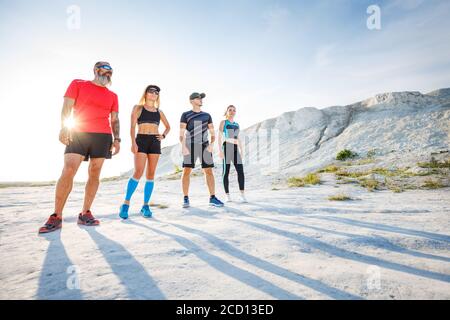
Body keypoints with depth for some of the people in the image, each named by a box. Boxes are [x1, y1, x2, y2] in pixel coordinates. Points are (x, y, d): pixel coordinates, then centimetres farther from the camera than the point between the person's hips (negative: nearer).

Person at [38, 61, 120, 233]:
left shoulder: (113, 96, 18)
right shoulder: (78, 84, 13)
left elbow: (115, 120, 13)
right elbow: (67, 107, 4)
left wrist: (117, 139, 0)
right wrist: (64, 127, -11)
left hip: (103, 136, 3)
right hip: (78, 133, -2)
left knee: (94, 174, 0)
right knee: (68, 172, -12)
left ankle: (85, 213, 7)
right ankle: (56, 217, -5)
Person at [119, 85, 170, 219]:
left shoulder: (159, 112, 18)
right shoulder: (138, 108, 9)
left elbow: (168, 126, 28)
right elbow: (132, 127, -2)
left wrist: (163, 136, 7)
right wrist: (133, 142, -15)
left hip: (155, 142, 4)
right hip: (141, 141, -3)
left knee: (151, 174, 0)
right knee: (138, 172, -16)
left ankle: (145, 206, 6)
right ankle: (126, 204, -6)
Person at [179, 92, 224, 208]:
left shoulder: (207, 115, 14)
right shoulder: (185, 115, 6)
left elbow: (212, 133, 9)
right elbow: (181, 133, -2)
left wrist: (211, 145, -8)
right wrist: (183, 147, -16)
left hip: (204, 146, 3)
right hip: (190, 146, -2)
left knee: (209, 171, -4)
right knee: (186, 171, -8)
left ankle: (213, 198, 0)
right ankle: (186, 199, 2)